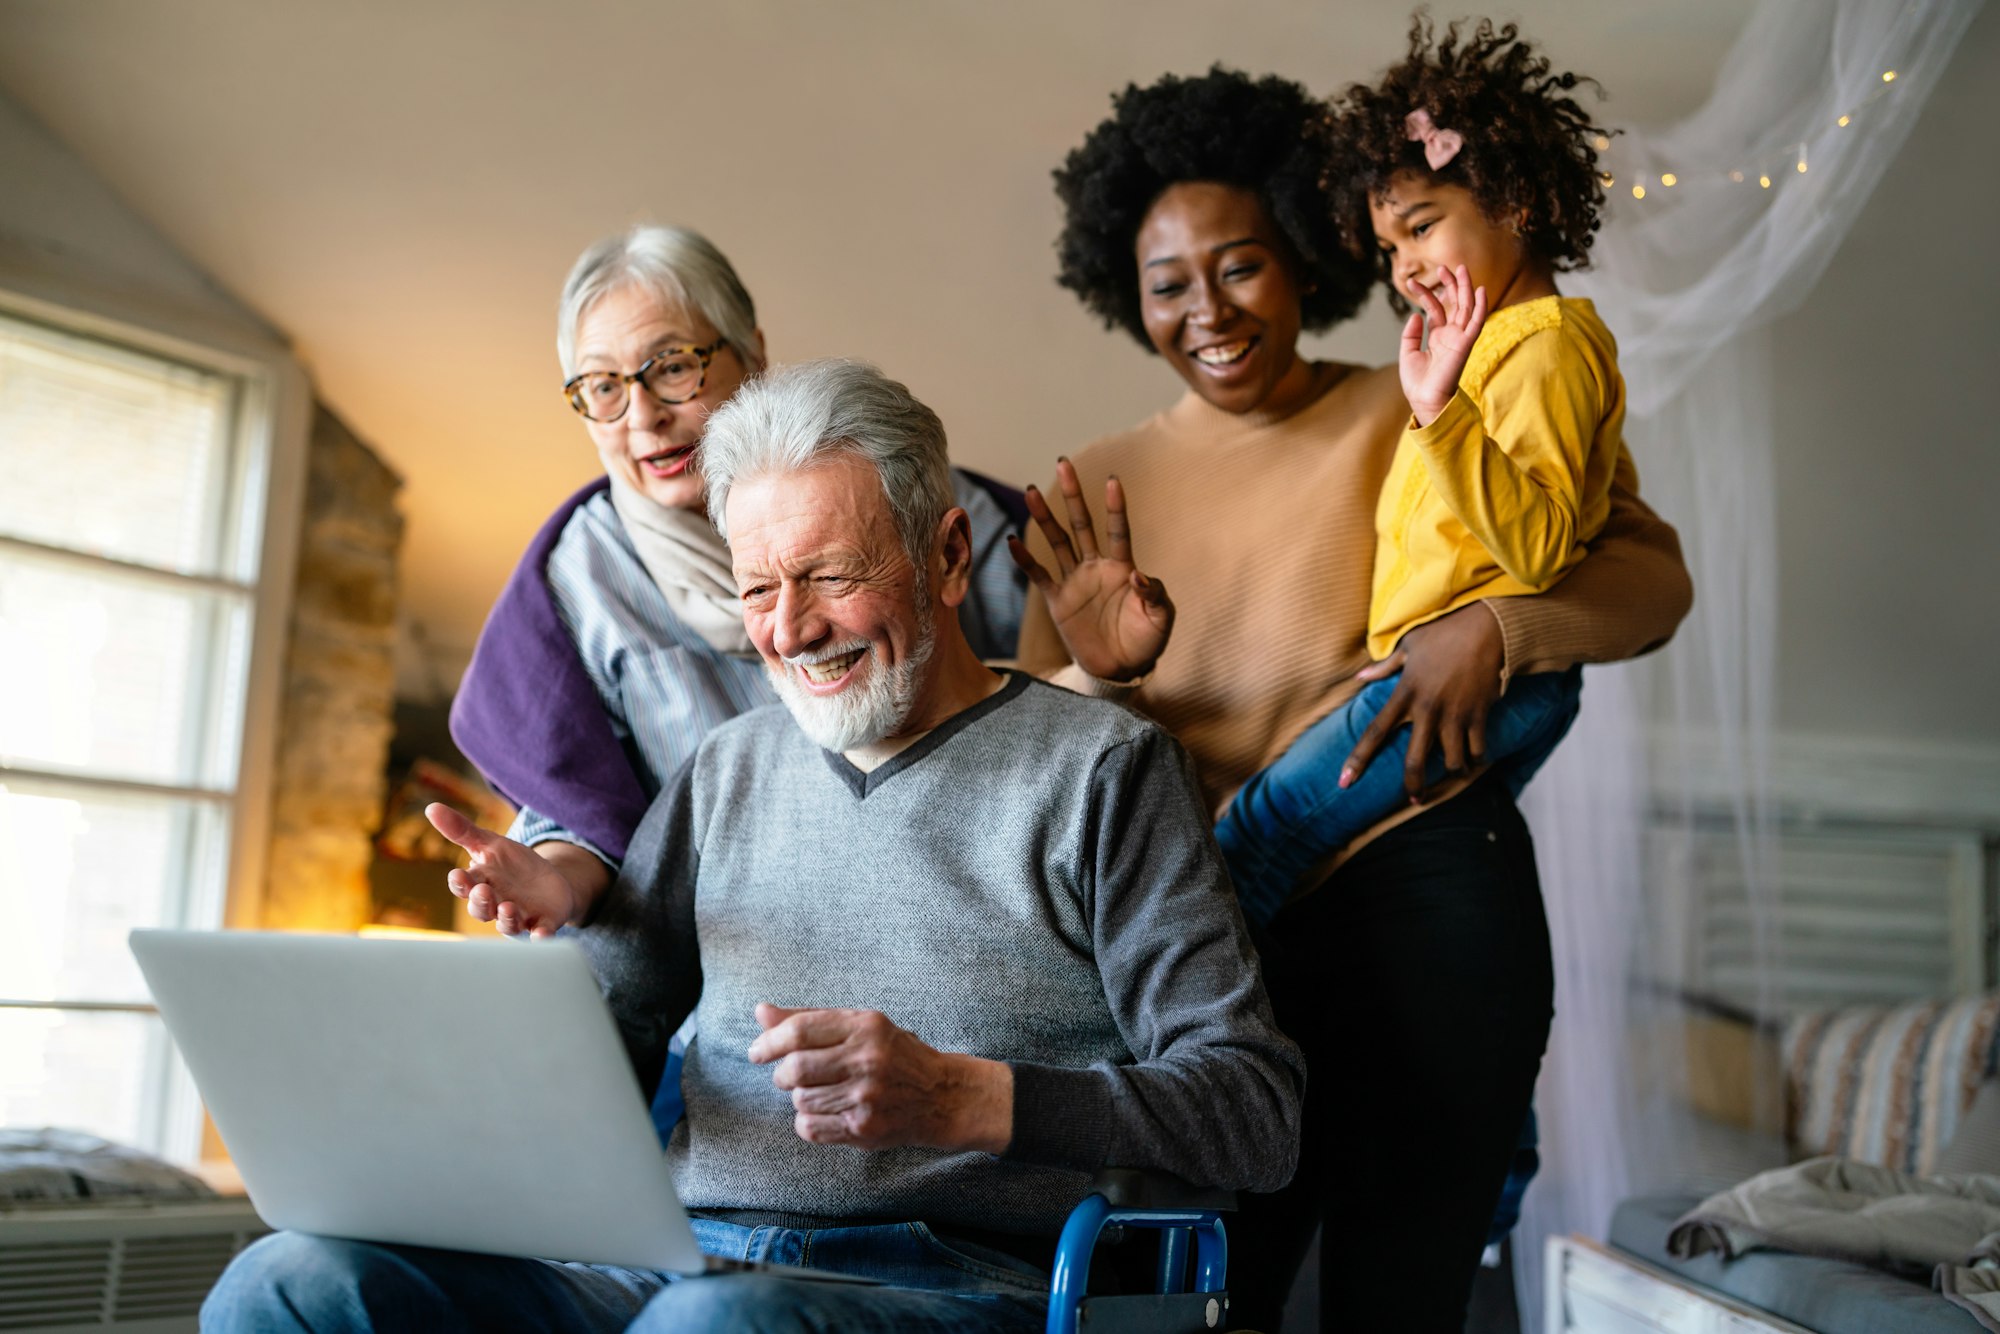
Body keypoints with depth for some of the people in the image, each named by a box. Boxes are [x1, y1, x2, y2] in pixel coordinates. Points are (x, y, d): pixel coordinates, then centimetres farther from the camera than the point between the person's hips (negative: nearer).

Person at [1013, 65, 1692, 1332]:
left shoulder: (1412, 416, 3)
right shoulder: (1098, 493, 10)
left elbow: (1652, 573, 0)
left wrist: (1489, 629, -18)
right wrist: (1103, 674, -16)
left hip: (1430, 898, -2)